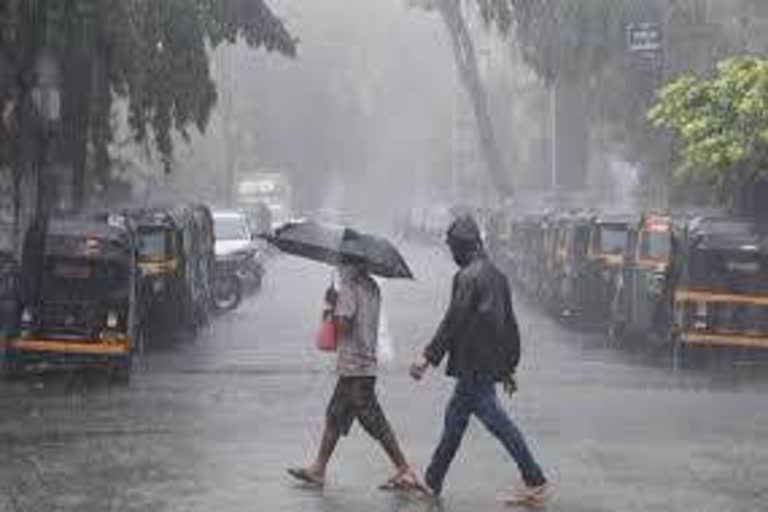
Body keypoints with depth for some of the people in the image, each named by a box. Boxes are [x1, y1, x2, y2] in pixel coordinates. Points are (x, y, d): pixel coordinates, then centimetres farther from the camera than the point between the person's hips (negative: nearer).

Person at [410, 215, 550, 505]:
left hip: (474, 367, -10)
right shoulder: (496, 275, 14)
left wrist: (429, 356, -16)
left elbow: (454, 321, -18)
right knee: (455, 416, 16)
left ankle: (535, 482, -7)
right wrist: (509, 367, 23)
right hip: (490, 364, 10)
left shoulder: (468, 277, -14)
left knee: (496, 421, -7)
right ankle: (432, 481, 25)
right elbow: (509, 323, 17)